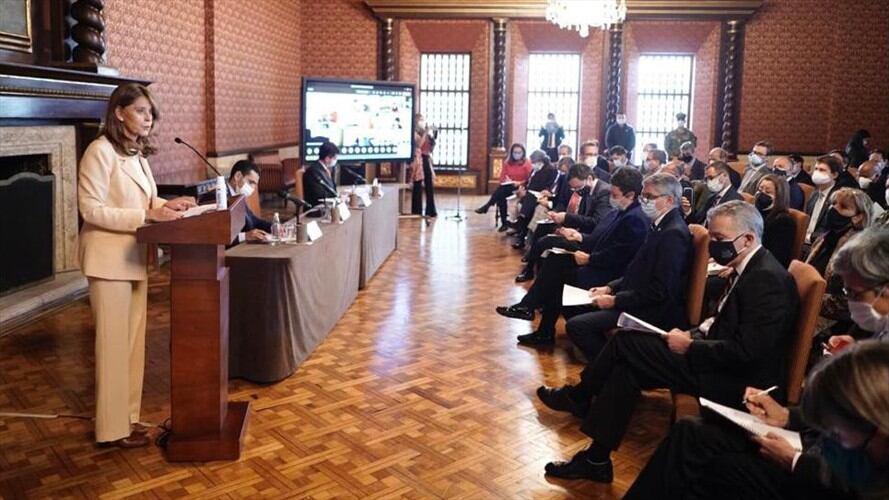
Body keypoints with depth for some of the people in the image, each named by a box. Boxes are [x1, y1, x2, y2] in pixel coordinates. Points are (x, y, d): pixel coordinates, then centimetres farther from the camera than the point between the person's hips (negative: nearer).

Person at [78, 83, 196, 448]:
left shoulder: (137, 153, 12)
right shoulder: (101, 151, -14)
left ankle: (127, 417, 25)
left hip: (134, 257, 9)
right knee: (114, 342, -1)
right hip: (109, 259, -9)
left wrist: (166, 206, -2)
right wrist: (147, 215, -24)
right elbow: (91, 210, -19)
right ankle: (112, 428, 11)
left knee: (133, 339, 13)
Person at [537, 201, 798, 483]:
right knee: (628, 364, -2)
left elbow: (745, 351, -25)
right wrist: (697, 333, -1)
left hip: (739, 381, -9)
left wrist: (690, 346, -15)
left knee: (625, 344, -11)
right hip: (726, 364, 9)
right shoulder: (750, 269, 9)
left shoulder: (768, 278, -20)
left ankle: (578, 397, 9)